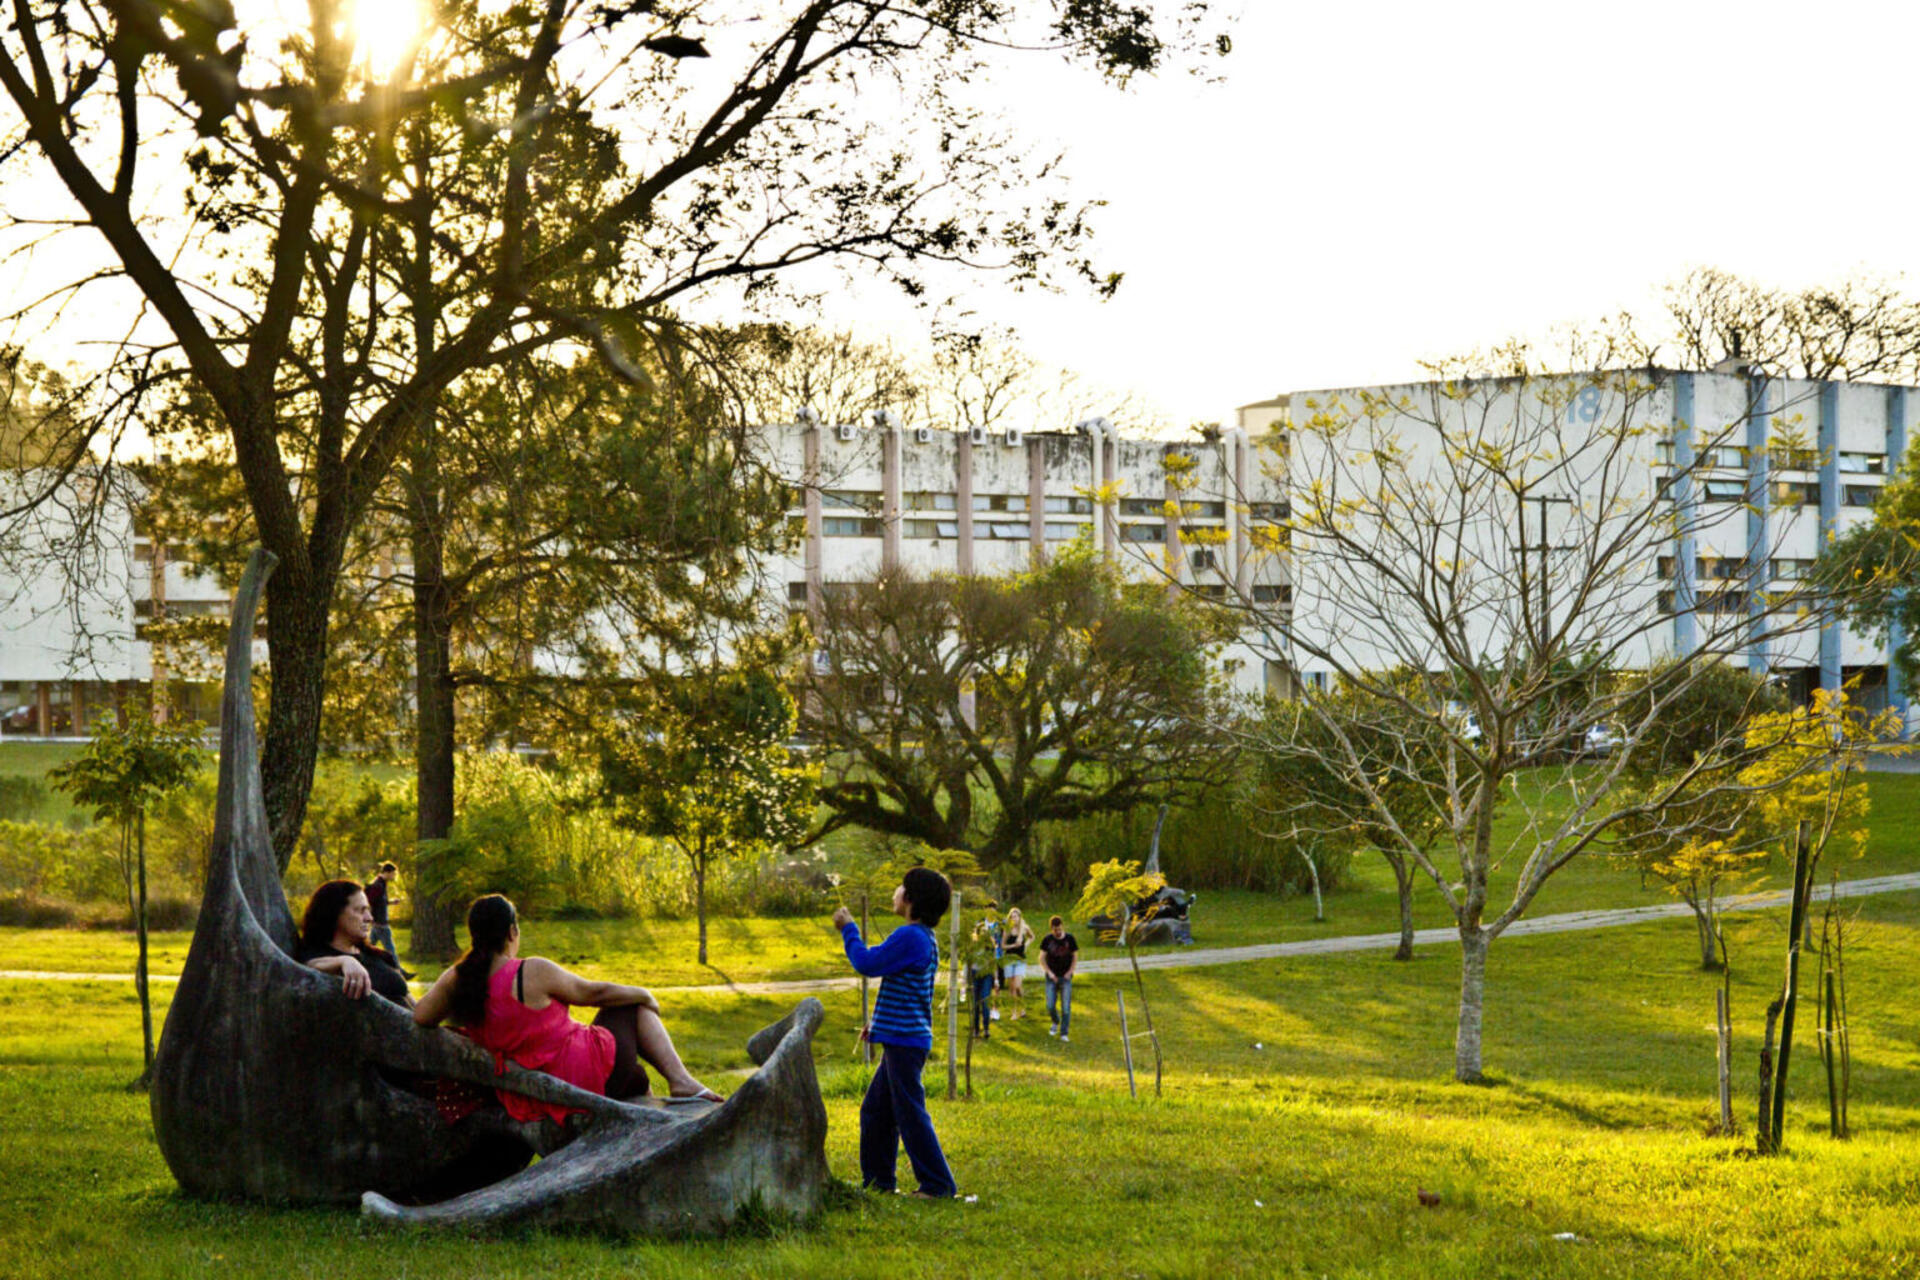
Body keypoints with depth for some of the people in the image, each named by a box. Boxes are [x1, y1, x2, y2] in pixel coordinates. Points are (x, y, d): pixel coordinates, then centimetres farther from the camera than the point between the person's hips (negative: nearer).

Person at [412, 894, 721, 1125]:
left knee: (637, 1081, 33)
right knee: (634, 1007, 19)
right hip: (592, 1074, -7)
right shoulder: (533, 972, -19)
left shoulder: (455, 980, -4)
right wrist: (643, 994, 11)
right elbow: (592, 992, -7)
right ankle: (680, 1081, 6)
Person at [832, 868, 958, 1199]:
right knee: (875, 1110, 15)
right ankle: (877, 1179, 22)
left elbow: (867, 963, -17)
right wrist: (878, 1023, 24)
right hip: (902, 1038, 10)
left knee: (910, 1115, -6)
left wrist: (848, 930, -3)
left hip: (904, 1041, -10)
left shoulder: (910, 937, -17)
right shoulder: (926, 939, 15)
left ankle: (939, 1185, -3)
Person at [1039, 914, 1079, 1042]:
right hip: (1052, 977, 1)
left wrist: (1069, 972, -5)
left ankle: (1064, 1033, 0)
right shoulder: (1047, 940, -3)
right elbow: (1042, 957, 3)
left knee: (1066, 1006, -6)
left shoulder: (1069, 938, -4)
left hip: (1066, 977, -1)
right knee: (1050, 1006, -1)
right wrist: (1049, 972, -6)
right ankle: (1055, 1022, 29)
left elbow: (1075, 957, 4)